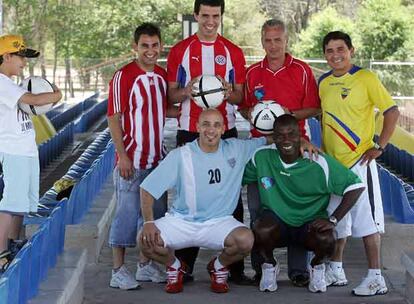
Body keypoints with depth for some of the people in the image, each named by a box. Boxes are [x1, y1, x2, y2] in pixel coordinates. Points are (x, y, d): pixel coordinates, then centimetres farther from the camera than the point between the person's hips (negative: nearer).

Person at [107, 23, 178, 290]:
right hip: (131, 160, -7)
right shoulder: (124, 76, -11)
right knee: (128, 213, -3)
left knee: (155, 213, 13)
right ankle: (119, 271, 6)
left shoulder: (162, 75, 10)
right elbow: (114, 118, -12)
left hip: (157, 158, 7)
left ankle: (146, 265, 25)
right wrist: (123, 155, -17)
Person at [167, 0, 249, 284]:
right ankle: (184, 264, 11)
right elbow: (171, 95, 5)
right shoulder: (179, 50, 5)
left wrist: (229, 92, -13)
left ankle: (235, 264, 6)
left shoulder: (234, 52, 8)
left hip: (226, 132, 1)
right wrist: (186, 91, -17)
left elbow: (240, 96, 10)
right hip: (189, 132, -1)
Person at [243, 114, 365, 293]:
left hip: (310, 222, -1)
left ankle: (317, 266, 7)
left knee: (326, 241, -33)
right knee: (261, 230, -34)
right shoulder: (262, 156, -10)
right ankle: (269, 265, 3)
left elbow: (355, 186, -15)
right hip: (276, 219, 1)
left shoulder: (319, 163, -18)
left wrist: (333, 220, -20)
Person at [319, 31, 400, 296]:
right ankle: (336, 271, 26)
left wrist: (379, 147, -11)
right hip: (331, 162, 6)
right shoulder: (324, 82, 11)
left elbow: (392, 112, -7)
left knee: (366, 217, -6)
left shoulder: (366, 78, -7)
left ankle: (376, 278, -1)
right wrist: (323, 149, 13)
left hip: (359, 161, -6)